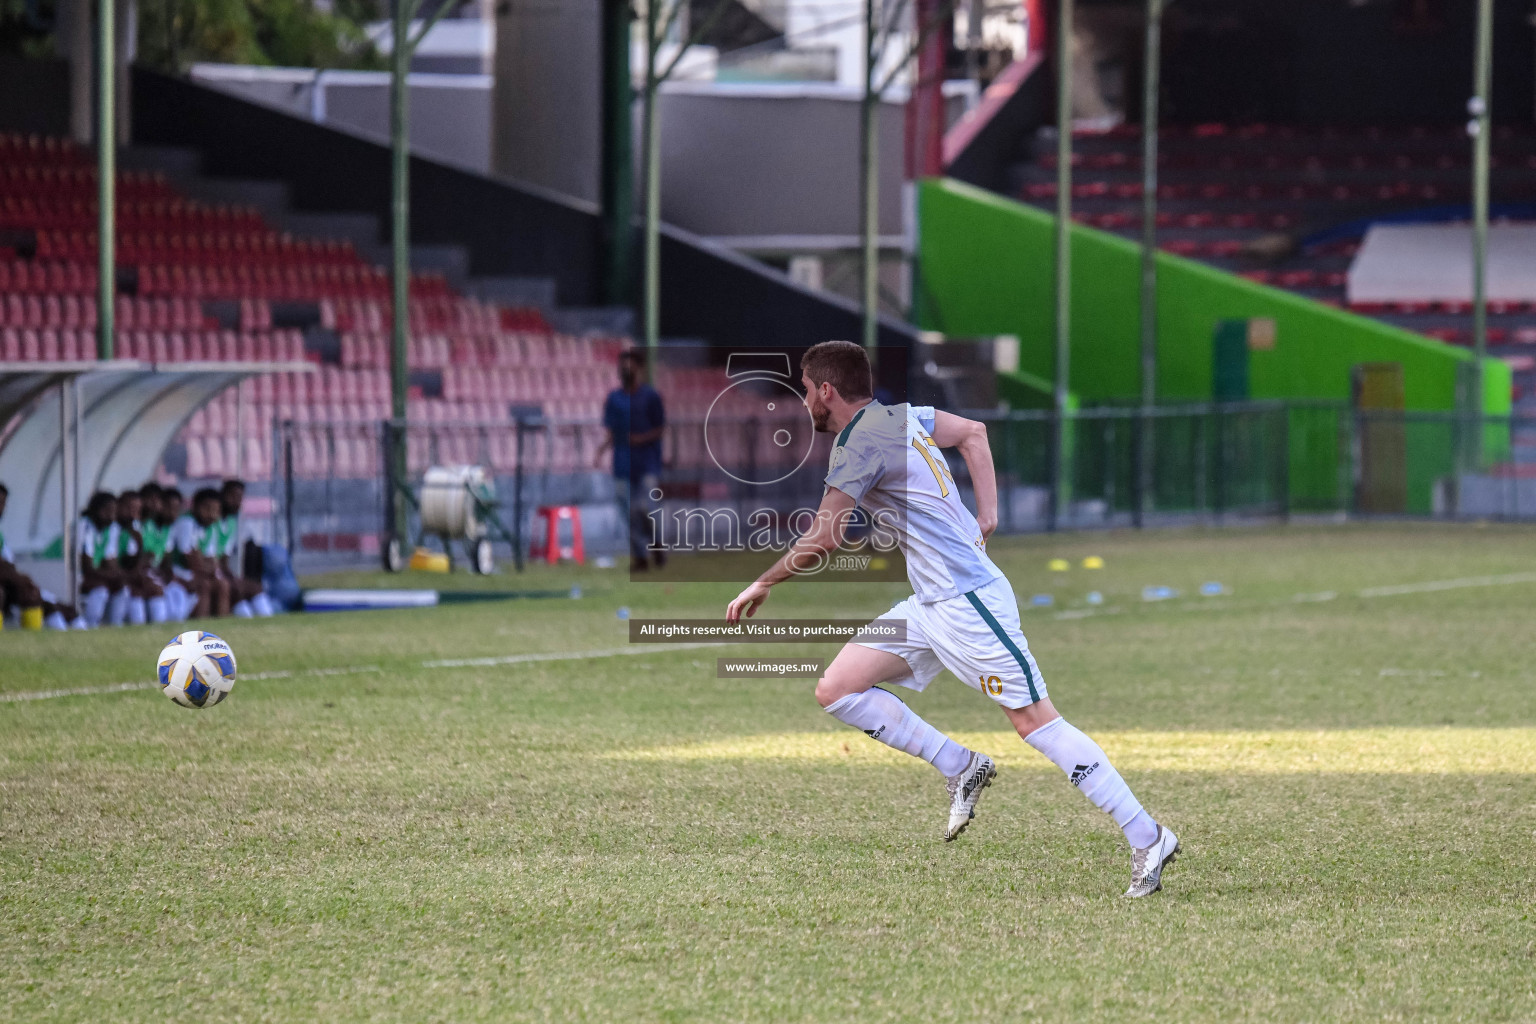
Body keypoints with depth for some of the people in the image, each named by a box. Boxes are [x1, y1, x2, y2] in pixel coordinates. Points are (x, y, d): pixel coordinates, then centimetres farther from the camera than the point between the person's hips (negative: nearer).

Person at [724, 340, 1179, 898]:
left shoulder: (859, 443, -14)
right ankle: (960, 768, 7)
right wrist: (986, 515, 20)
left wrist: (762, 585, -2)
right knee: (835, 689, 3)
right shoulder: (897, 415, 13)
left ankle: (1148, 838, -7)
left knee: (1034, 720, -9)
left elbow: (822, 539, -16)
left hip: (966, 598, -10)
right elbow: (973, 431, 27)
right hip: (930, 605, 10)